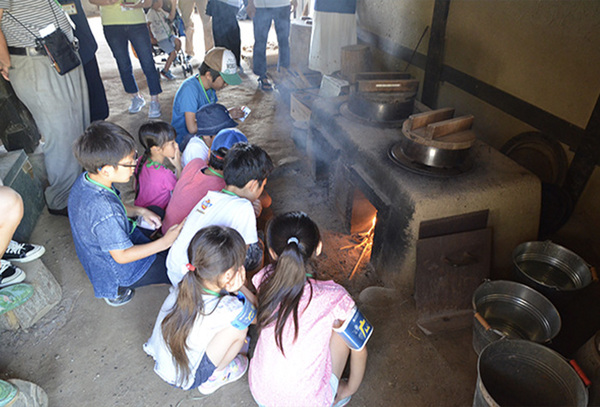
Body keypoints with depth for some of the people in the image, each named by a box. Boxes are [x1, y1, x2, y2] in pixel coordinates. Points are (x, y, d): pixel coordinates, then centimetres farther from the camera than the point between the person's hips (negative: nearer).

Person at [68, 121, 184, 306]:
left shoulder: (85, 180, -12)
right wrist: (164, 243, -24)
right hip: (119, 272, -8)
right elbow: (122, 256, -27)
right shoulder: (104, 210, -38)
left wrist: (139, 211, -5)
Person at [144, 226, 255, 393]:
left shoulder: (187, 285, -18)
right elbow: (256, 313, -12)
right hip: (183, 378, -6)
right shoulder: (227, 309, -34)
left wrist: (233, 289, -20)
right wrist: (240, 288, -21)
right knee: (238, 325, -16)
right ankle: (214, 378, 7)